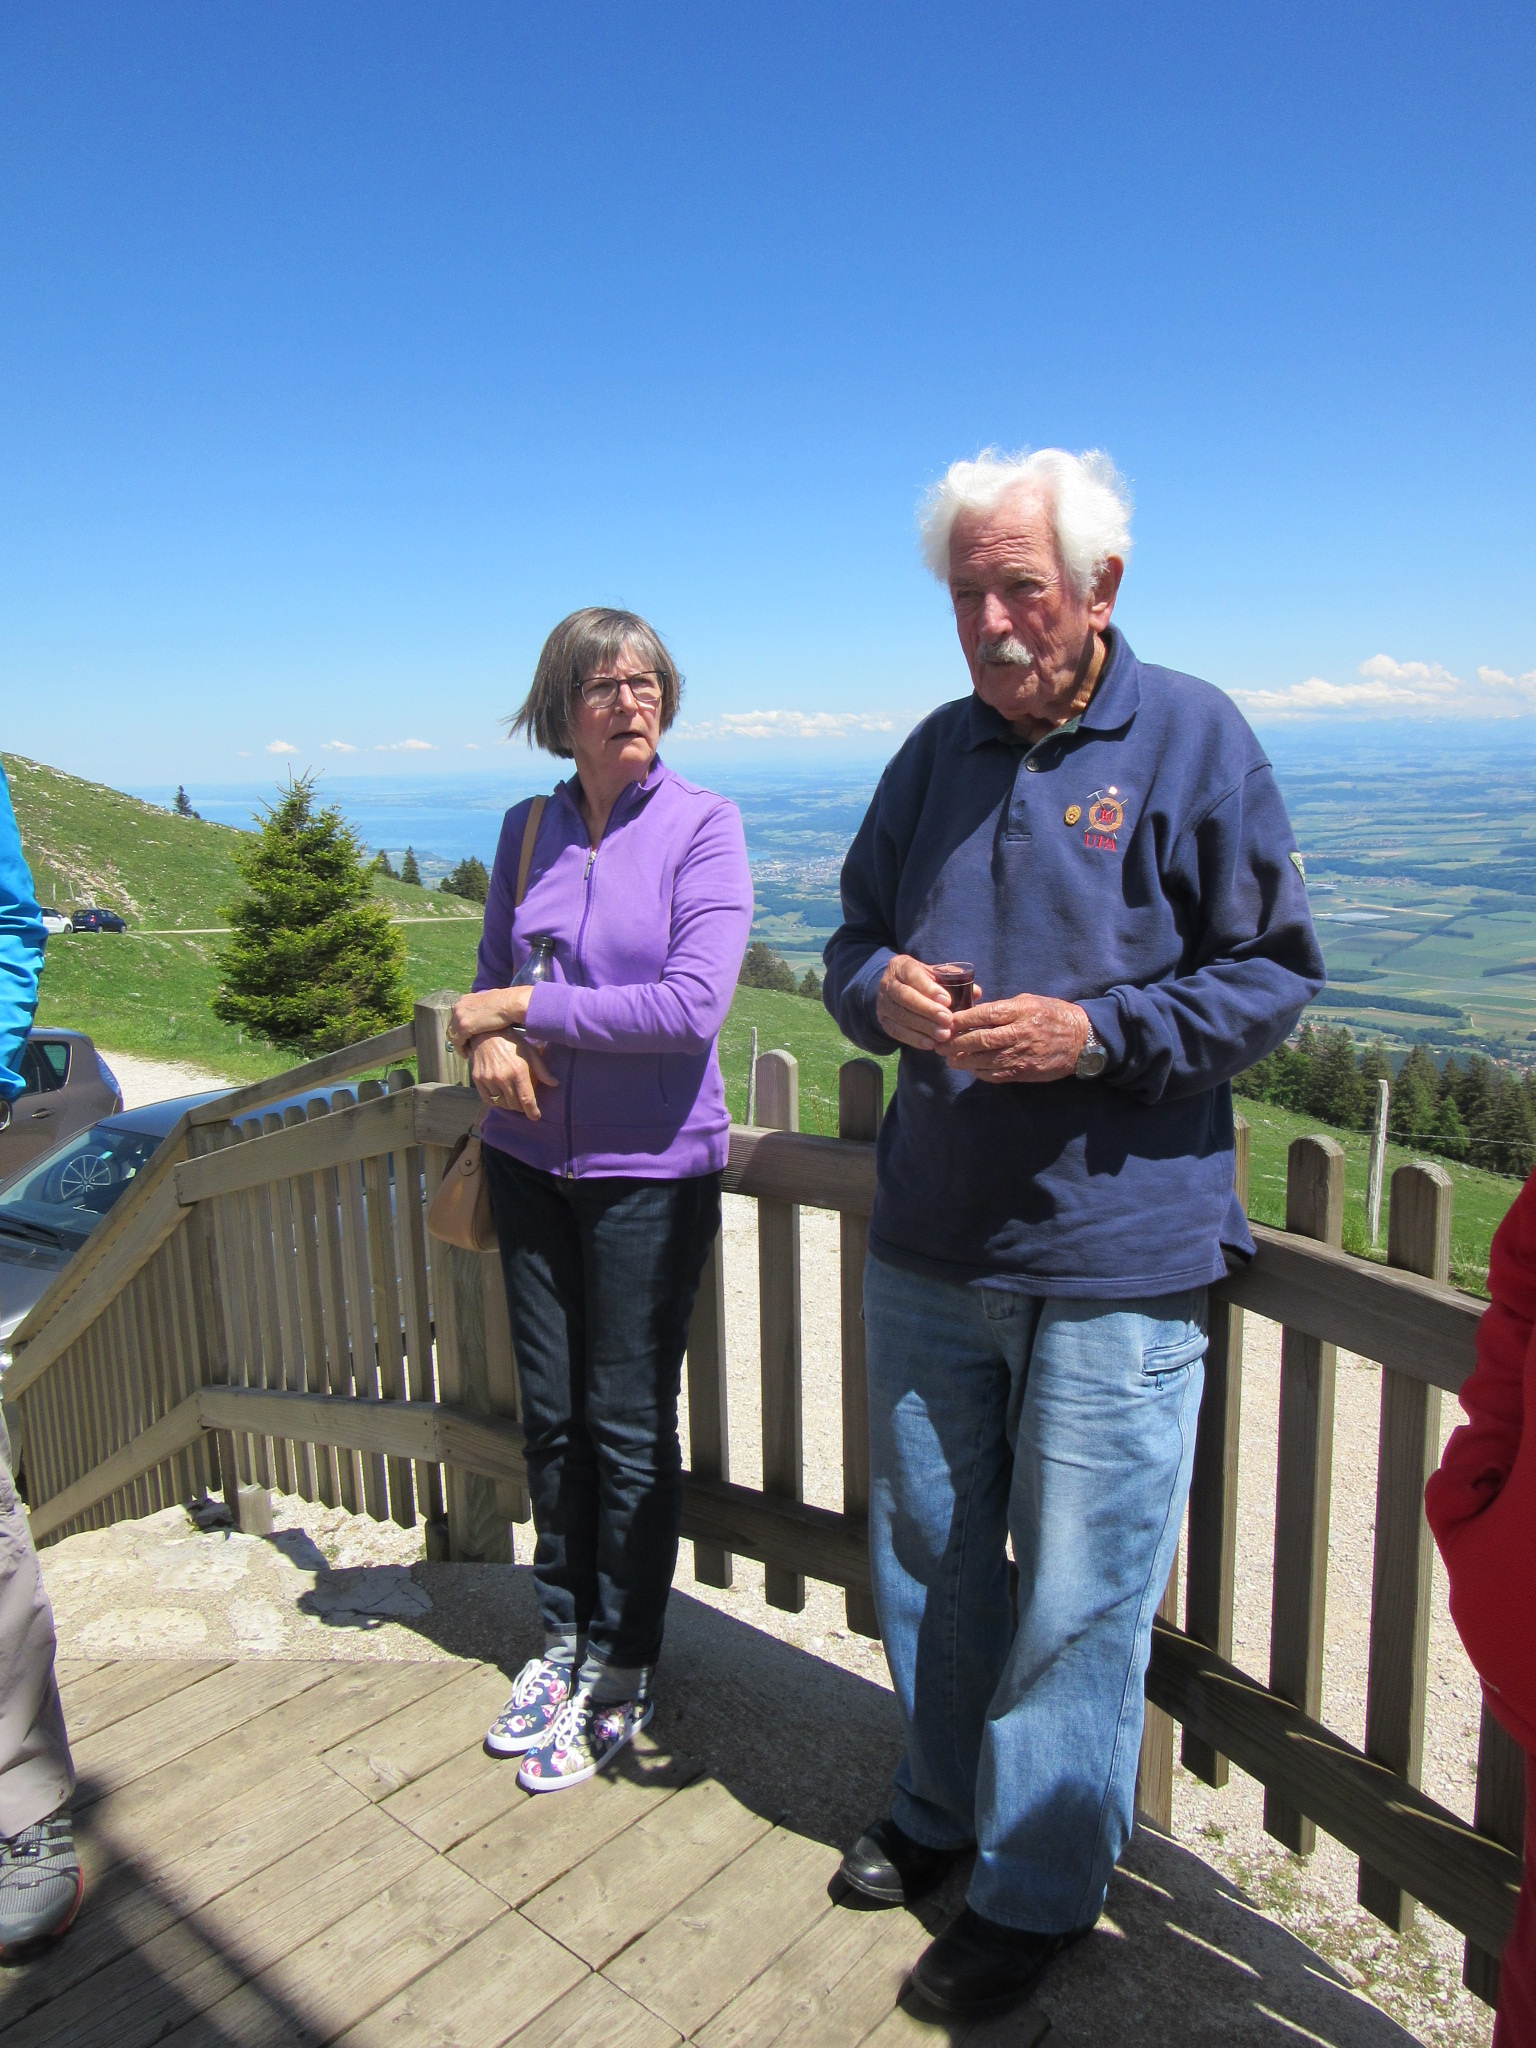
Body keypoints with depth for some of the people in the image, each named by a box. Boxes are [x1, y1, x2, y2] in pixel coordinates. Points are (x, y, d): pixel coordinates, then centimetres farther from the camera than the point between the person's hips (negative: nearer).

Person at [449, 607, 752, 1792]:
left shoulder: (702, 826, -10)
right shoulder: (529, 829, 5)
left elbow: (694, 1004, -20)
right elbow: (493, 974, 14)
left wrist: (525, 1007, -15)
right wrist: (490, 1036, -9)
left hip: (651, 1165, -4)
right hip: (531, 1157, 5)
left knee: (628, 1422, 6)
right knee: (550, 1412, 14)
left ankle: (623, 1673, 26)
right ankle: (564, 1635, 35)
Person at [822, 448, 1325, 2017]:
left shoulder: (1196, 739, -5)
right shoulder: (936, 751, 8)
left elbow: (1273, 976, -6)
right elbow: (853, 940, 14)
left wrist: (1093, 1032, -20)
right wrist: (882, 991, -9)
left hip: (1115, 1255, -5)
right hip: (928, 1240, 5)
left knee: (1078, 1592, 8)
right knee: (926, 1542, 20)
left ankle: (1036, 1888, 31)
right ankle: (942, 1801, 44)